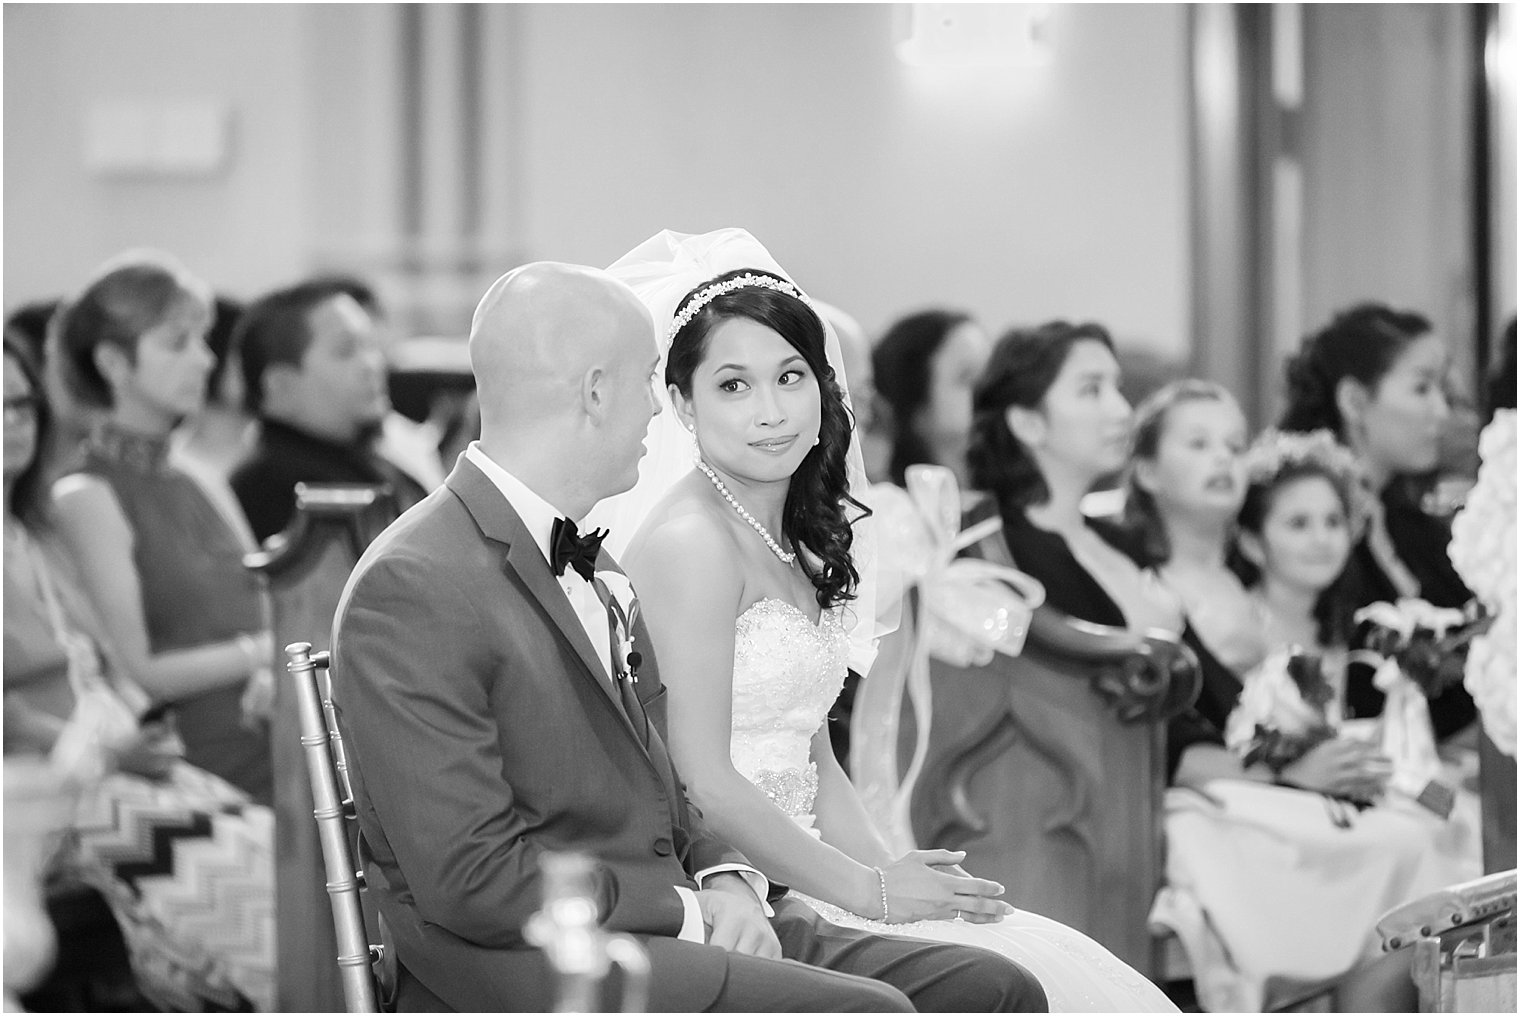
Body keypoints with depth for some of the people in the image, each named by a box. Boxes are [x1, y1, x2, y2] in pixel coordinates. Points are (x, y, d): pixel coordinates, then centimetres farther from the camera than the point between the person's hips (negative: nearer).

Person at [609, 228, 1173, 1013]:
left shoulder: (791, 540, 15)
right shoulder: (691, 538, -13)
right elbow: (704, 783, -18)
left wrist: (886, 869, -1)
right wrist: (868, 890, -12)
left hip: (799, 870, 9)